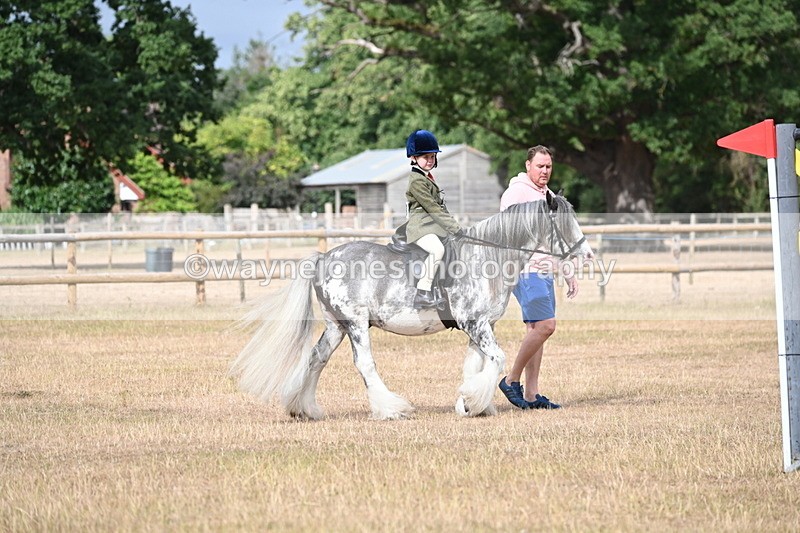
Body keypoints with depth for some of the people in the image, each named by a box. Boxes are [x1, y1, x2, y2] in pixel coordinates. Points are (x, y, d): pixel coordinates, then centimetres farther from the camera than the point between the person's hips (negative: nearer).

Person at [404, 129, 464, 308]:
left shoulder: (428, 178, 21)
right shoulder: (416, 181, -11)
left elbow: (440, 207, 24)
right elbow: (433, 208, -17)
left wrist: (454, 227, 15)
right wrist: (456, 229, -18)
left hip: (435, 226, 11)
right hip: (420, 228, -11)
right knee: (437, 249, -36)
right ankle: (423, 293, -38)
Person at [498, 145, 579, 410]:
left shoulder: (548, 196, 21)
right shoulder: (517, 192, -6)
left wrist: (569, 273, 25)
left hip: (544, 271, 9)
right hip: (525, 269, -9)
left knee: (536, 329, 6)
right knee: (545, 325, -16)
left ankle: (532, 394, 5)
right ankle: (512, 380, -6)